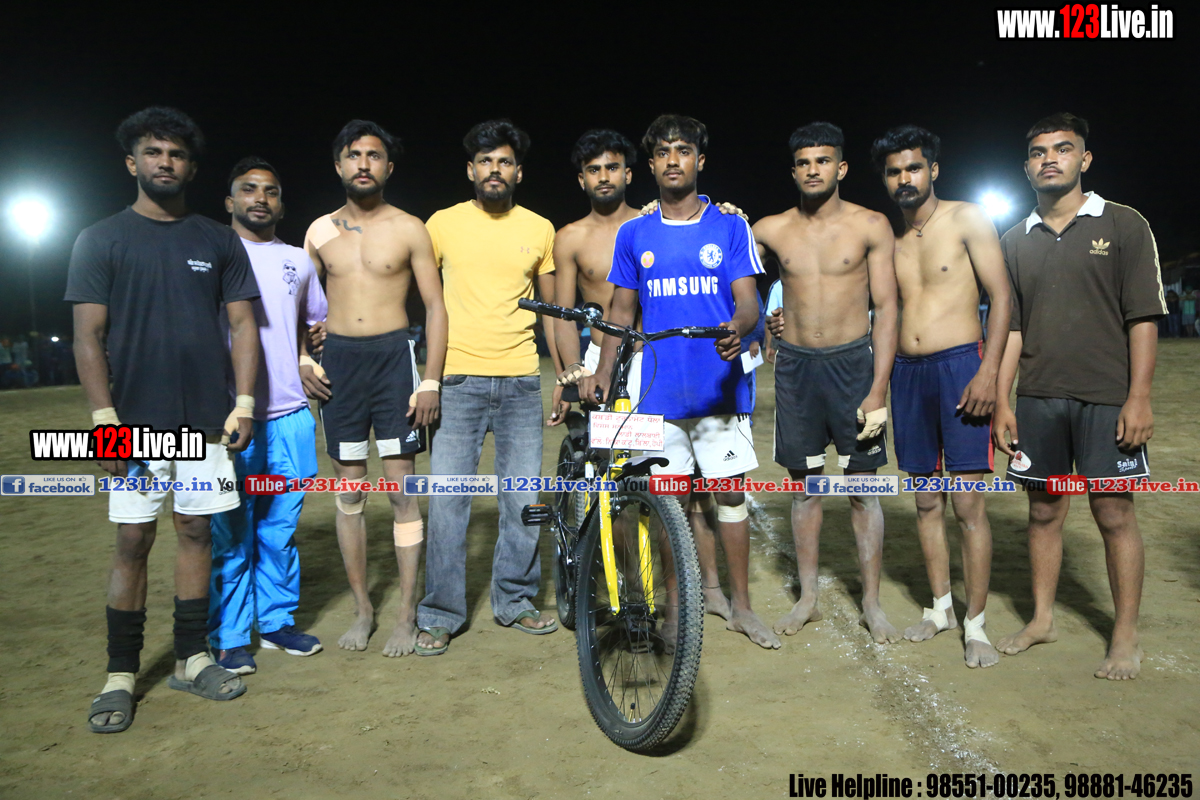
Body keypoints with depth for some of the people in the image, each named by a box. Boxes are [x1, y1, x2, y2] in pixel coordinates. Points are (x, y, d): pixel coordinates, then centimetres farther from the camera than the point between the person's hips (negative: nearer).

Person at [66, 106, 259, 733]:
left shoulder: (219, 242, 9)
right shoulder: (101, 240, 3)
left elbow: (243, 325, 7)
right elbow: (88, 336, -2)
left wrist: (243, 405, -2)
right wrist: (106, 420, -11)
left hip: (207, 419, 2)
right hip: (136, 421, -2)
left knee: (196, 531, 8)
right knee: (133, 540, 2)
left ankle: (191, 658, 20)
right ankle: (121, 674, 14)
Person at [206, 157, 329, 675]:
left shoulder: (298, 260, 16)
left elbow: (319, 323, 27)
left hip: (290, 415, 4)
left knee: (281, 529, 10)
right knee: (231, 535, 0)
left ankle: (277, 622, 22)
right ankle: (230, 638, 11)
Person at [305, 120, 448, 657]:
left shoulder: (408, 229, 0)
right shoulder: (320, 231, 9)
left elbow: (435, 305, -1)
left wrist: (431, 381, -8)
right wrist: (301, 361, 4)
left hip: (393, 356, -3)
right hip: (338, 360, 3)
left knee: (401, 489, -3)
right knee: (349, 490, 7)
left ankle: (407, 613, 9)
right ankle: (362, 608, 20)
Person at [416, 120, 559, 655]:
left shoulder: (539, 229, 10)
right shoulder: (443, 224, 5)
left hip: (521, 381, 2)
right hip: (458, 380, -2)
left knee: (526, 499, 5)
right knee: (447, 500, -2)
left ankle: (515, 601, 24)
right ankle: (440, 615, 12)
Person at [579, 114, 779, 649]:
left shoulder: (730, 227, 5)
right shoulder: (634, 235, 10)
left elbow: (748, 301, -2)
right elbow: (622, 310, 13)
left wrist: (738, 329, -26)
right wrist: (602, 372, 2)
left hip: (720, 384, -1)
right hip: (660, 388, 2)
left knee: (730, 492, 3)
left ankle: (741, 605, 17)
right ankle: (702, 586, 24)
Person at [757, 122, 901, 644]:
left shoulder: (871, 227, -1)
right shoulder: (771, 230, 4)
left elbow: (886, 309, -4)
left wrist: (878, 391, -10)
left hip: (853, 362, -2)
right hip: (795, 364, 2)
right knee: (804, 484, 8)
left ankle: (872, 604, 15)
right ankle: (808, 598, 20)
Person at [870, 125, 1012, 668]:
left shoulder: (967, 219, 0)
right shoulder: (891, 241, 15)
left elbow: (1002, 296, -5)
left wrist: (989, 372, -15)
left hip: (959, 365, -5)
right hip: (906, 373, 5)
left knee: (968, 504, -5)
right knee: (926, 501, 10)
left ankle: (975, 624, 6)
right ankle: (940, 607, 23)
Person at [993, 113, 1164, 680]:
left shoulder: (1123, 226, 2)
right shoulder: (1016, 240, 11)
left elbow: (1143, 318, -3)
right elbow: (1011, 328, 11)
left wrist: (1139, 398, -11)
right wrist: (1001, 402, 4)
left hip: (1106, 398, -3)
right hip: (1038, 398, 3)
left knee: (1114, 512, 0)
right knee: (1044, 511, 10)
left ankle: (1126, 637, 13)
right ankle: (1042, 619, 23)